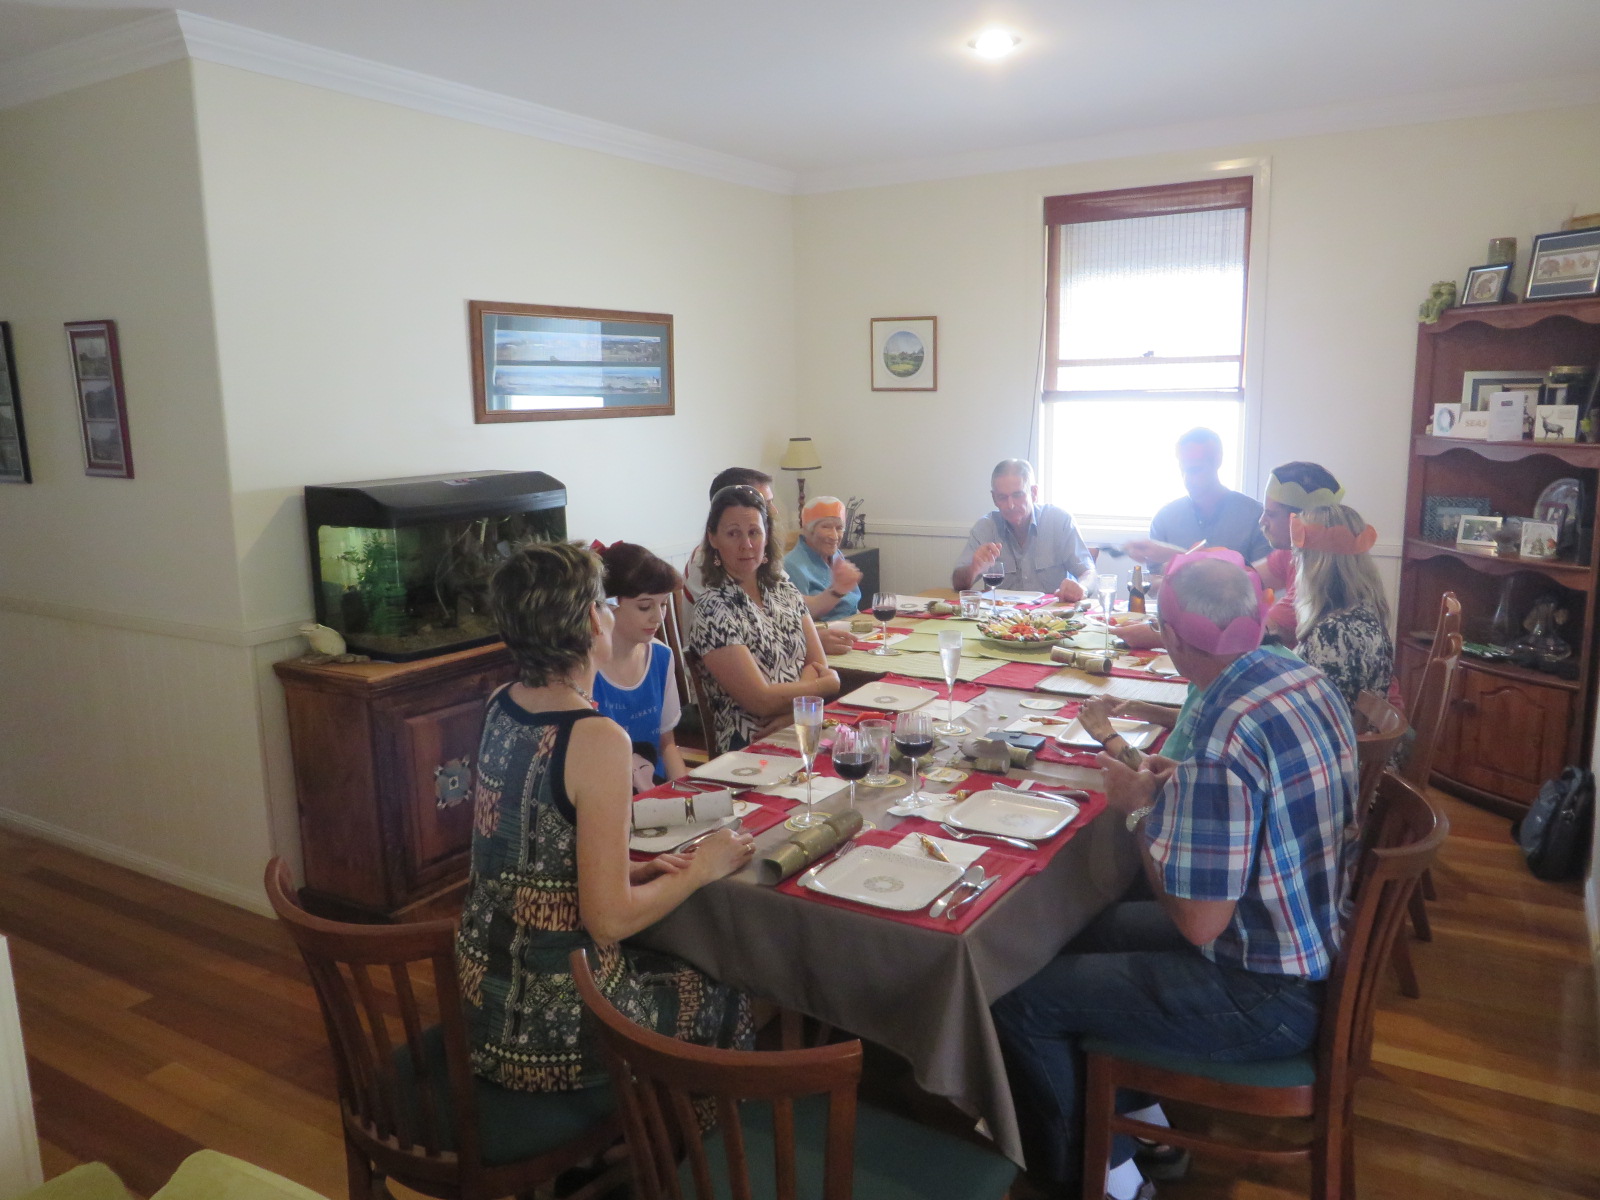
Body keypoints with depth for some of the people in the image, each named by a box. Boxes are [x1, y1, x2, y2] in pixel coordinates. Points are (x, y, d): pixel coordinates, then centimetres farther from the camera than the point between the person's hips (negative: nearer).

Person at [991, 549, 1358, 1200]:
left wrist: (1140, 814, -13)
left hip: (1268, 998, -9)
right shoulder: (1306, 678, -3)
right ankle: (1146, 1121, 35)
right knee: (1087, 932, 22)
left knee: (1021, 1000, -4)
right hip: (1320, 943, 10)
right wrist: (1179, 788, 4)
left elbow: (1198, 924, -26)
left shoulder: (1224, 739, -32)